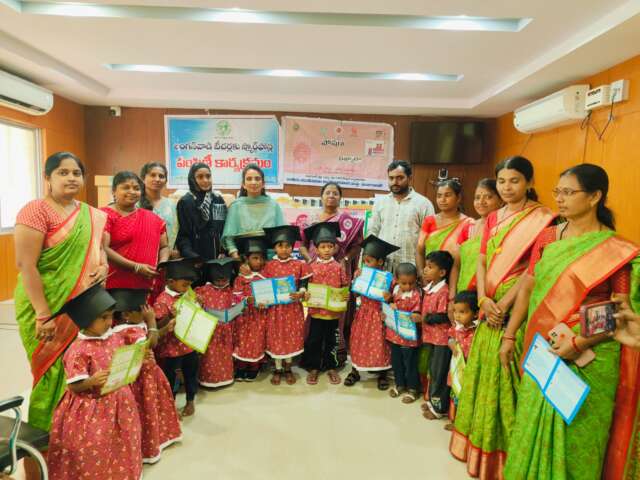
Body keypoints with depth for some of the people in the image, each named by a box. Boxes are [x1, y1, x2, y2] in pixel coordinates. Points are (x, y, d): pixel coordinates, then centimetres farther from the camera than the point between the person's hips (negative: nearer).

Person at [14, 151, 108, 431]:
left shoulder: (92, 215, 8)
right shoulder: (36, 211, -11)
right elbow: (25, 265, -16)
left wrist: (103, 266, -4)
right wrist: (43, 314, -19)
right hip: (47, 307, -6)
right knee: (54, 369, 3)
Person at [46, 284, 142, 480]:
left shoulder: (116, 337, 0)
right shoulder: (78, 350, -18)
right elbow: (73, 386, -15)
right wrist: (92, 382, -33)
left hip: (119, 405, 6)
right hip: (92, 410, -6)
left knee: (122, 449, 17)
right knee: (94, 454, 5)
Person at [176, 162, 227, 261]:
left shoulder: (219, 200, 11)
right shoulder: (185, 202, 0)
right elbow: (182, 235, -5)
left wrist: (224, 252, -2)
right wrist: (192, 257, -19)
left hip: (218, 258, 3)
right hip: (195, 259, -3)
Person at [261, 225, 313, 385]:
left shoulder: (299, 265, -3)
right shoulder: (269, 265, -1)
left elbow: (303, 284, -1)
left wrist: (301, 294, -20)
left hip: (293, 307, 0)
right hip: (275, 307, 0)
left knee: (292, 337, 9)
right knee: (276, 337, 8)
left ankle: (288, 368, 27)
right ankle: (278, 369, 24)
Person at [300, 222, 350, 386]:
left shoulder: (338, 267, -1)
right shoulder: (312, 267, -2)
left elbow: (345, 285, 4)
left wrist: (347, 295, -14)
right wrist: (305, 294, -17)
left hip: (334, 311, 1)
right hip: (316, 310, 0)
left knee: (331, 340, 13)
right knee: (314, 340, 8)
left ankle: (331, 367, 29)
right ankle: (313, 368, 24)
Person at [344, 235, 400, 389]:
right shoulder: (361, 275, -2)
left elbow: (390, 297, -7)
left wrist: (389, 297, -29)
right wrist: (355, 279, -12)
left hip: (378, 315, -3)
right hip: (363, 314, 4)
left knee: (379, 344, 7)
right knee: (358, 342, 12)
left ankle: (382, 375, 26)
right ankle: (355, 372, 29)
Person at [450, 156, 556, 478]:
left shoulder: (542, 218, -8)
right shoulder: (493, 218, 11)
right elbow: (482, 261, 5)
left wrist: (504, 304, -16)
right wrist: (483, 299, -9)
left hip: (519, 309, -6)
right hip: (490, 308, 6)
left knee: (507, 378, 1)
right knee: (485, 372, 15)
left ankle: (505, 452, 20)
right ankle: (480, 443, 33)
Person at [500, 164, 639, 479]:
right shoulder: (547, 238, 4)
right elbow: (527, 288, 7)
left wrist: (578, 344, -20)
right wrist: (509, 336, 6)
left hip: (588, 358, -4)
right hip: (542, 352, 4)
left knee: (575, 434, 11)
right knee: (533, 428, 17)